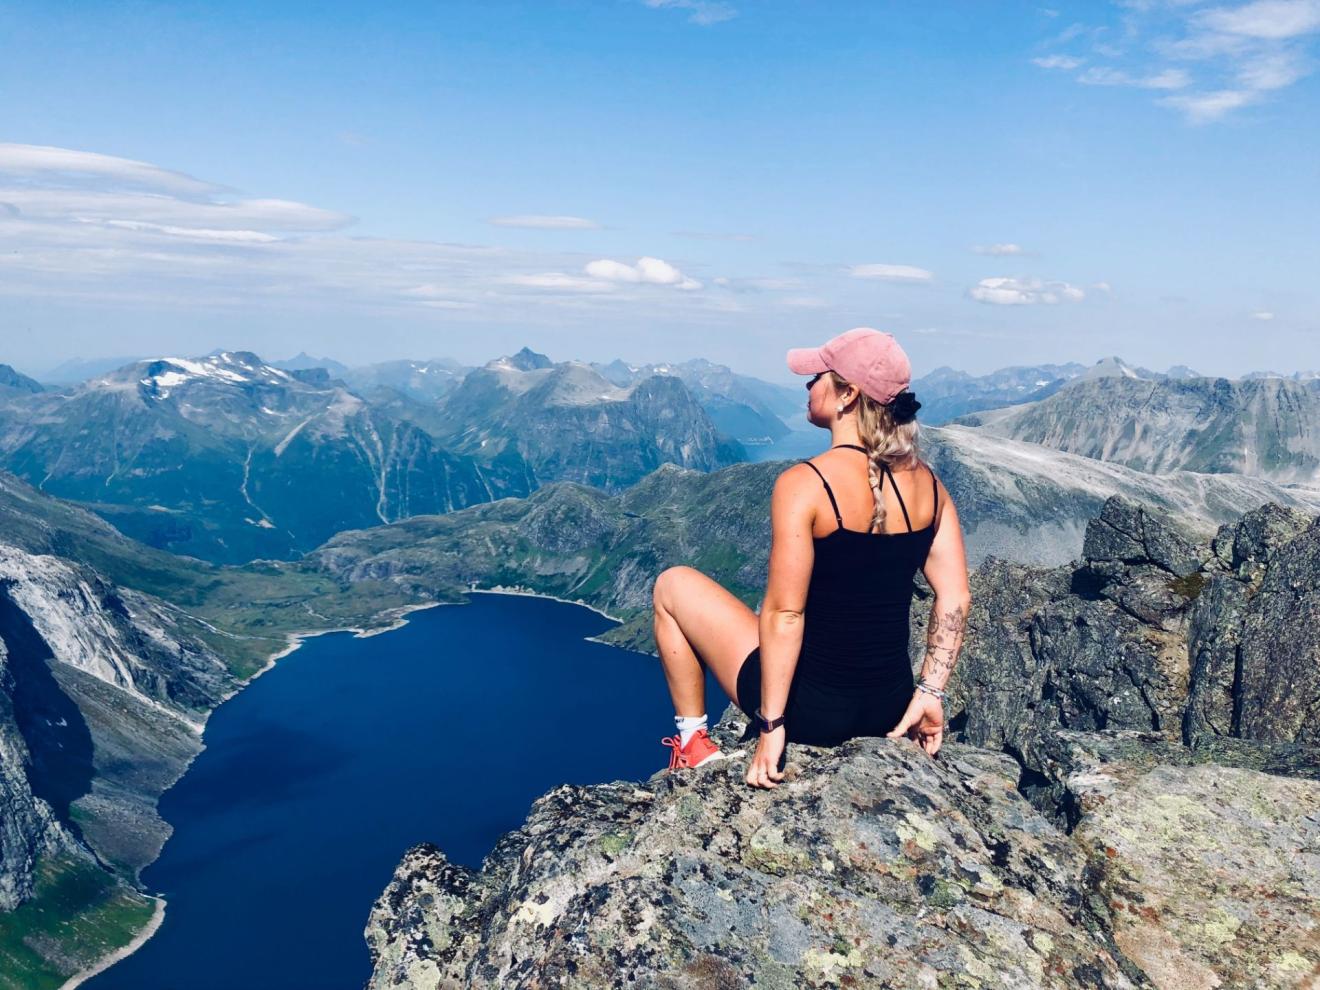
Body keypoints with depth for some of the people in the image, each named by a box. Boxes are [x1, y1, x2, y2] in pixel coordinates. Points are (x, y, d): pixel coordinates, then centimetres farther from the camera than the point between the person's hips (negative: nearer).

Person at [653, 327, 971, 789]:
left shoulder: (804, 484, -20)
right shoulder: (927, 483, -2)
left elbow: (784, 613, -22)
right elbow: (955, 598, -2)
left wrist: (772, 726, -16)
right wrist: (930, 694, 5)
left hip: (810, 709, -6)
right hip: (889, 709, 6)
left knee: (672, 585, 13)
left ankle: (694, 744, 20)